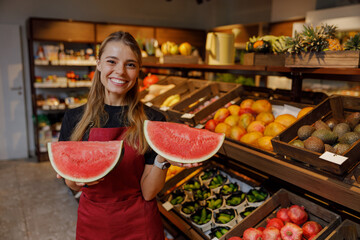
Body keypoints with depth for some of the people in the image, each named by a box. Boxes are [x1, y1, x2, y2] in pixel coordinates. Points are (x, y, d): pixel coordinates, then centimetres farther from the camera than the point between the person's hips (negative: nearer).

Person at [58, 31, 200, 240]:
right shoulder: (74, 118, -6)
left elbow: (148, 192, -12)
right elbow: (72, 186, -1)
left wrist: (162, 159, -30)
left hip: (138, 223, -2)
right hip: (91, 222, 2)